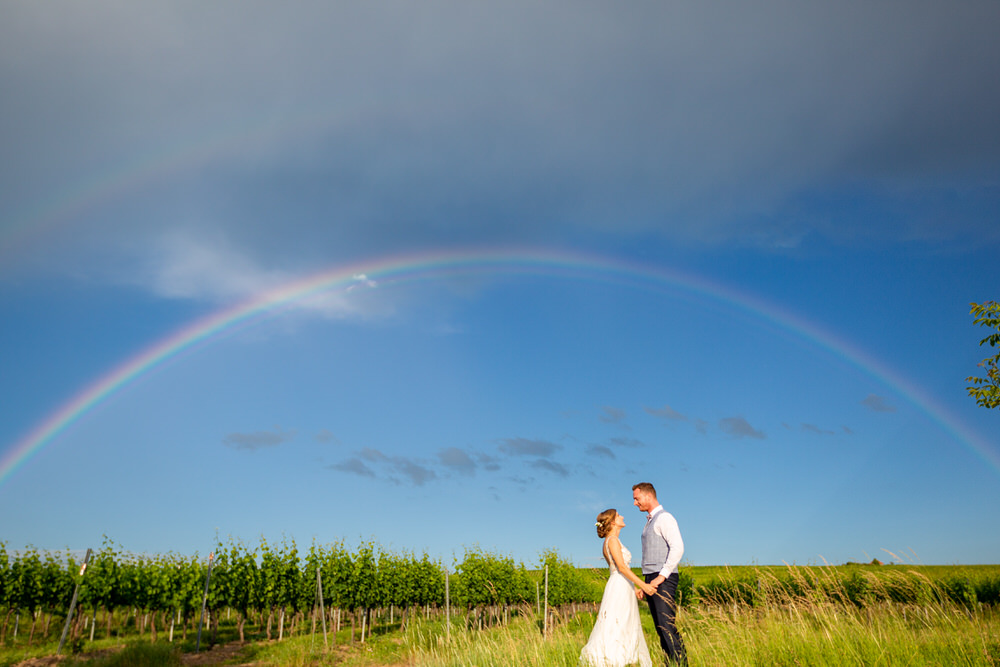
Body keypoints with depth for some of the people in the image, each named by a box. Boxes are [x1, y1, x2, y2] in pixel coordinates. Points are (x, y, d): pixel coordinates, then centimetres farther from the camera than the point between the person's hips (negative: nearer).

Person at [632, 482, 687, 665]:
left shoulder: (664, 518, -9)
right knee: (661, 629, 8)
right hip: (652, 580, 9)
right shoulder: (650, 522, 20)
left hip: (663, 581, -9)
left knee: (668, 626, -11)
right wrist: (645, 584, 18)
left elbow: (677, 548, -20)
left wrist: (661, 576, -20)